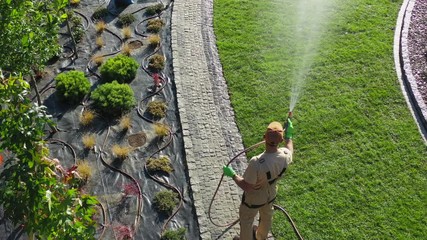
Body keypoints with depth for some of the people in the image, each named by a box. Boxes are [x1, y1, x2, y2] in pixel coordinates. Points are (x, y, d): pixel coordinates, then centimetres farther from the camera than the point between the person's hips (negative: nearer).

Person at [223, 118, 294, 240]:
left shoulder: (256, 163, -44)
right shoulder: (285, 155, -27)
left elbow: (247, 187, -31)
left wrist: (232, 175, -17)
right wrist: (289, 135, 14)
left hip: (253, 199, -6)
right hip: (270, 195, 6)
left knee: (246, 220, 25)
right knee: (266, 217, 34)